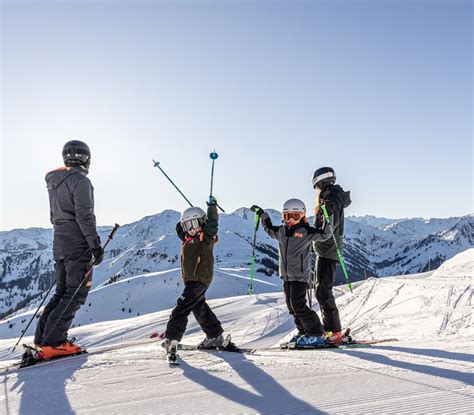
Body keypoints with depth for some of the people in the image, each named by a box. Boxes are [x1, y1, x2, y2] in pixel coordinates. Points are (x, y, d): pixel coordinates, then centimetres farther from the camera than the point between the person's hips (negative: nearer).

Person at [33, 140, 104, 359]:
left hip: (59, 245, 9)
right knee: (76, 293, -4)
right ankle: (53, 342, -7)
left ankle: (42, 339, 15)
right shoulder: (80, 180, -11)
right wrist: (96, 245, -16)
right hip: (78, 245, -9)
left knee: (62, 292, 15)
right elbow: (84, 216, -18)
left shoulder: (55, 183, 18)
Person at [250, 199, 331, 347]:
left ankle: (316, 334, 0)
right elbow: (269, 229, 29)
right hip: (287, 276, 7)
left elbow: (324, 235, -15)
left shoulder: (306, 231, -9)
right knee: (292, 306, 11)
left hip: (300, 275, -7)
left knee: (298, 305, -12)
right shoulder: (281, 231, 10)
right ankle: (304, 332, 24)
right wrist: (262, 214, 25)